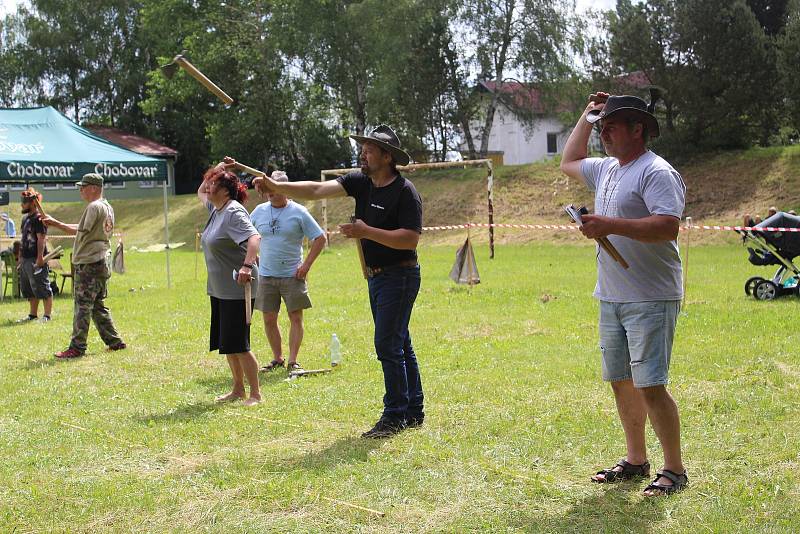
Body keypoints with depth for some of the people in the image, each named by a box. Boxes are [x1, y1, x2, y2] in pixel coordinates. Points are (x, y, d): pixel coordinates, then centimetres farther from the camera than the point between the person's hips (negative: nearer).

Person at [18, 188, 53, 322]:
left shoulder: (39, 218, -12)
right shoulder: (25, 218, 16)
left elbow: (41, 239, -19)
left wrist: (40, 258, -24)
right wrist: (20, 258, 19)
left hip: (36, 259, -10)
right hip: (26, 259, 10)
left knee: (42, 288, -5)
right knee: (28, 289, 14)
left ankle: (47, 315, -1)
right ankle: (33, 315, 23)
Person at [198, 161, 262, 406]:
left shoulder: (234, 212, -18)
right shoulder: (216, 209, 12)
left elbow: (254, 237, -32)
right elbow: (200, 192, 32)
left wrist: (247, 265, -47)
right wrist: (217, 170, 16)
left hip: (237, 290, -10)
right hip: (219, 289, 10)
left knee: (238, 344, -6)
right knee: (227, 344, 15)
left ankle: (255, 393, 3)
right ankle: (238, 389, 26)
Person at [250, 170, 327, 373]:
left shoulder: (298, 212, -5)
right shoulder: (259, 211, 6)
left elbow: (320, 239, -2)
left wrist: (306, 265, -8)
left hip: (292, 275, -3)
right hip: (266, 275, 3)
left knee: (296, 317, -2)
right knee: (269, 319, 6)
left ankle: (293, 360, 5)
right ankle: (277, 358, 18)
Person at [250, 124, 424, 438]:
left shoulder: (405, 192, -15)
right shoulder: (361, 182, 6)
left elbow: (410, 239, -22)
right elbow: (318, 190, -4)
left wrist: (365, 231, -25)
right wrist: (276, 187, -16)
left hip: (400, 276, -8)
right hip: (376, 276, 8)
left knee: (388, 345, -10)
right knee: (399, 344, 14)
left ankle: (395, 416, -3)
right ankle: (413, 412, 23)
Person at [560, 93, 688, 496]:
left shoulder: (657, 173, -13)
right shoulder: (607, 169, 16)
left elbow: (667, 226, -25)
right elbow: (568, 163, 34)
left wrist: (611, 225, -27)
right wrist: (585, 116, 25)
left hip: (650, 300, -9)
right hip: (611, 297, 9)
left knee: (650, 386, -10)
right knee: (621, 382, 13)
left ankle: (674, 470, 0)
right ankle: (636, 460, 25)